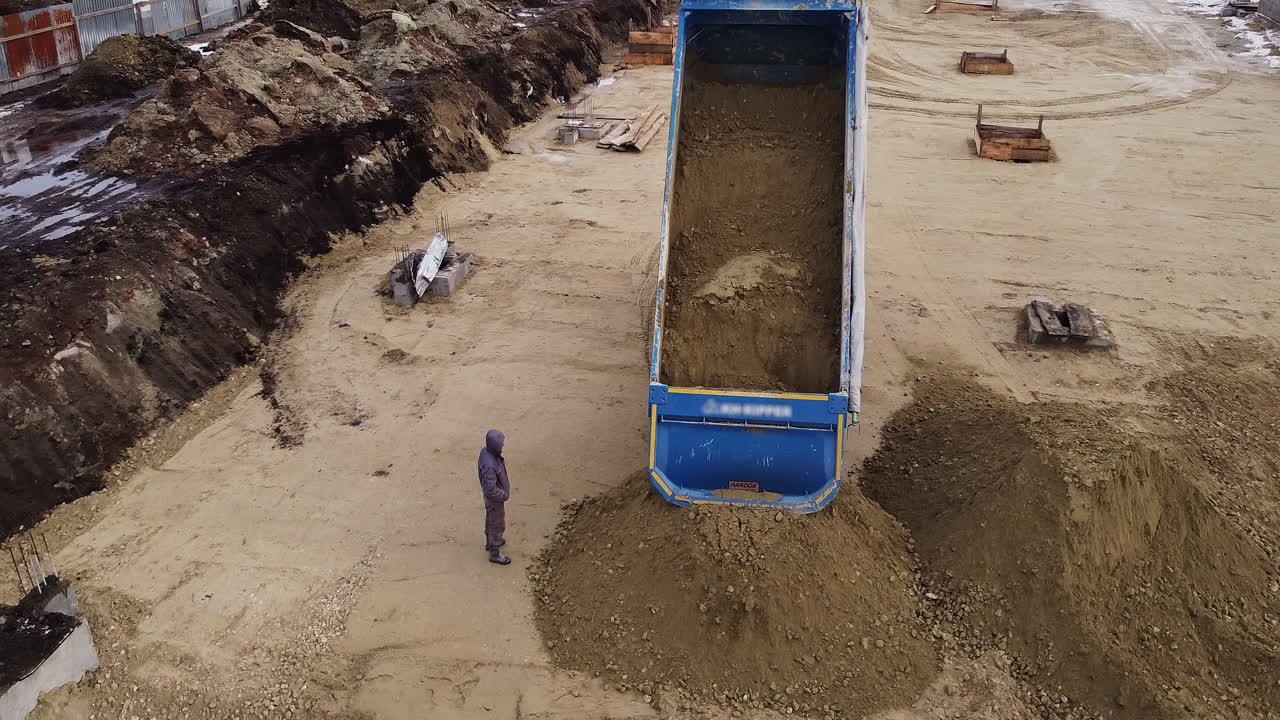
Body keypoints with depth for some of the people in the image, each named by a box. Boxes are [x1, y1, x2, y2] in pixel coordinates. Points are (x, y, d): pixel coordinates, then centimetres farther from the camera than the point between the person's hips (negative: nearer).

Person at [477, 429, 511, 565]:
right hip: (495, 499, -8)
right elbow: (490, 489, -33)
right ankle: (495, 554, 33)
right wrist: (504, 495, -15)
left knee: (491, 519, 30)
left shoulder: (486, 451, -14)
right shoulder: (490, 465, -41)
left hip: (493, 496, 8)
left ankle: (490, 542, 53)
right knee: (497, 525, 13)